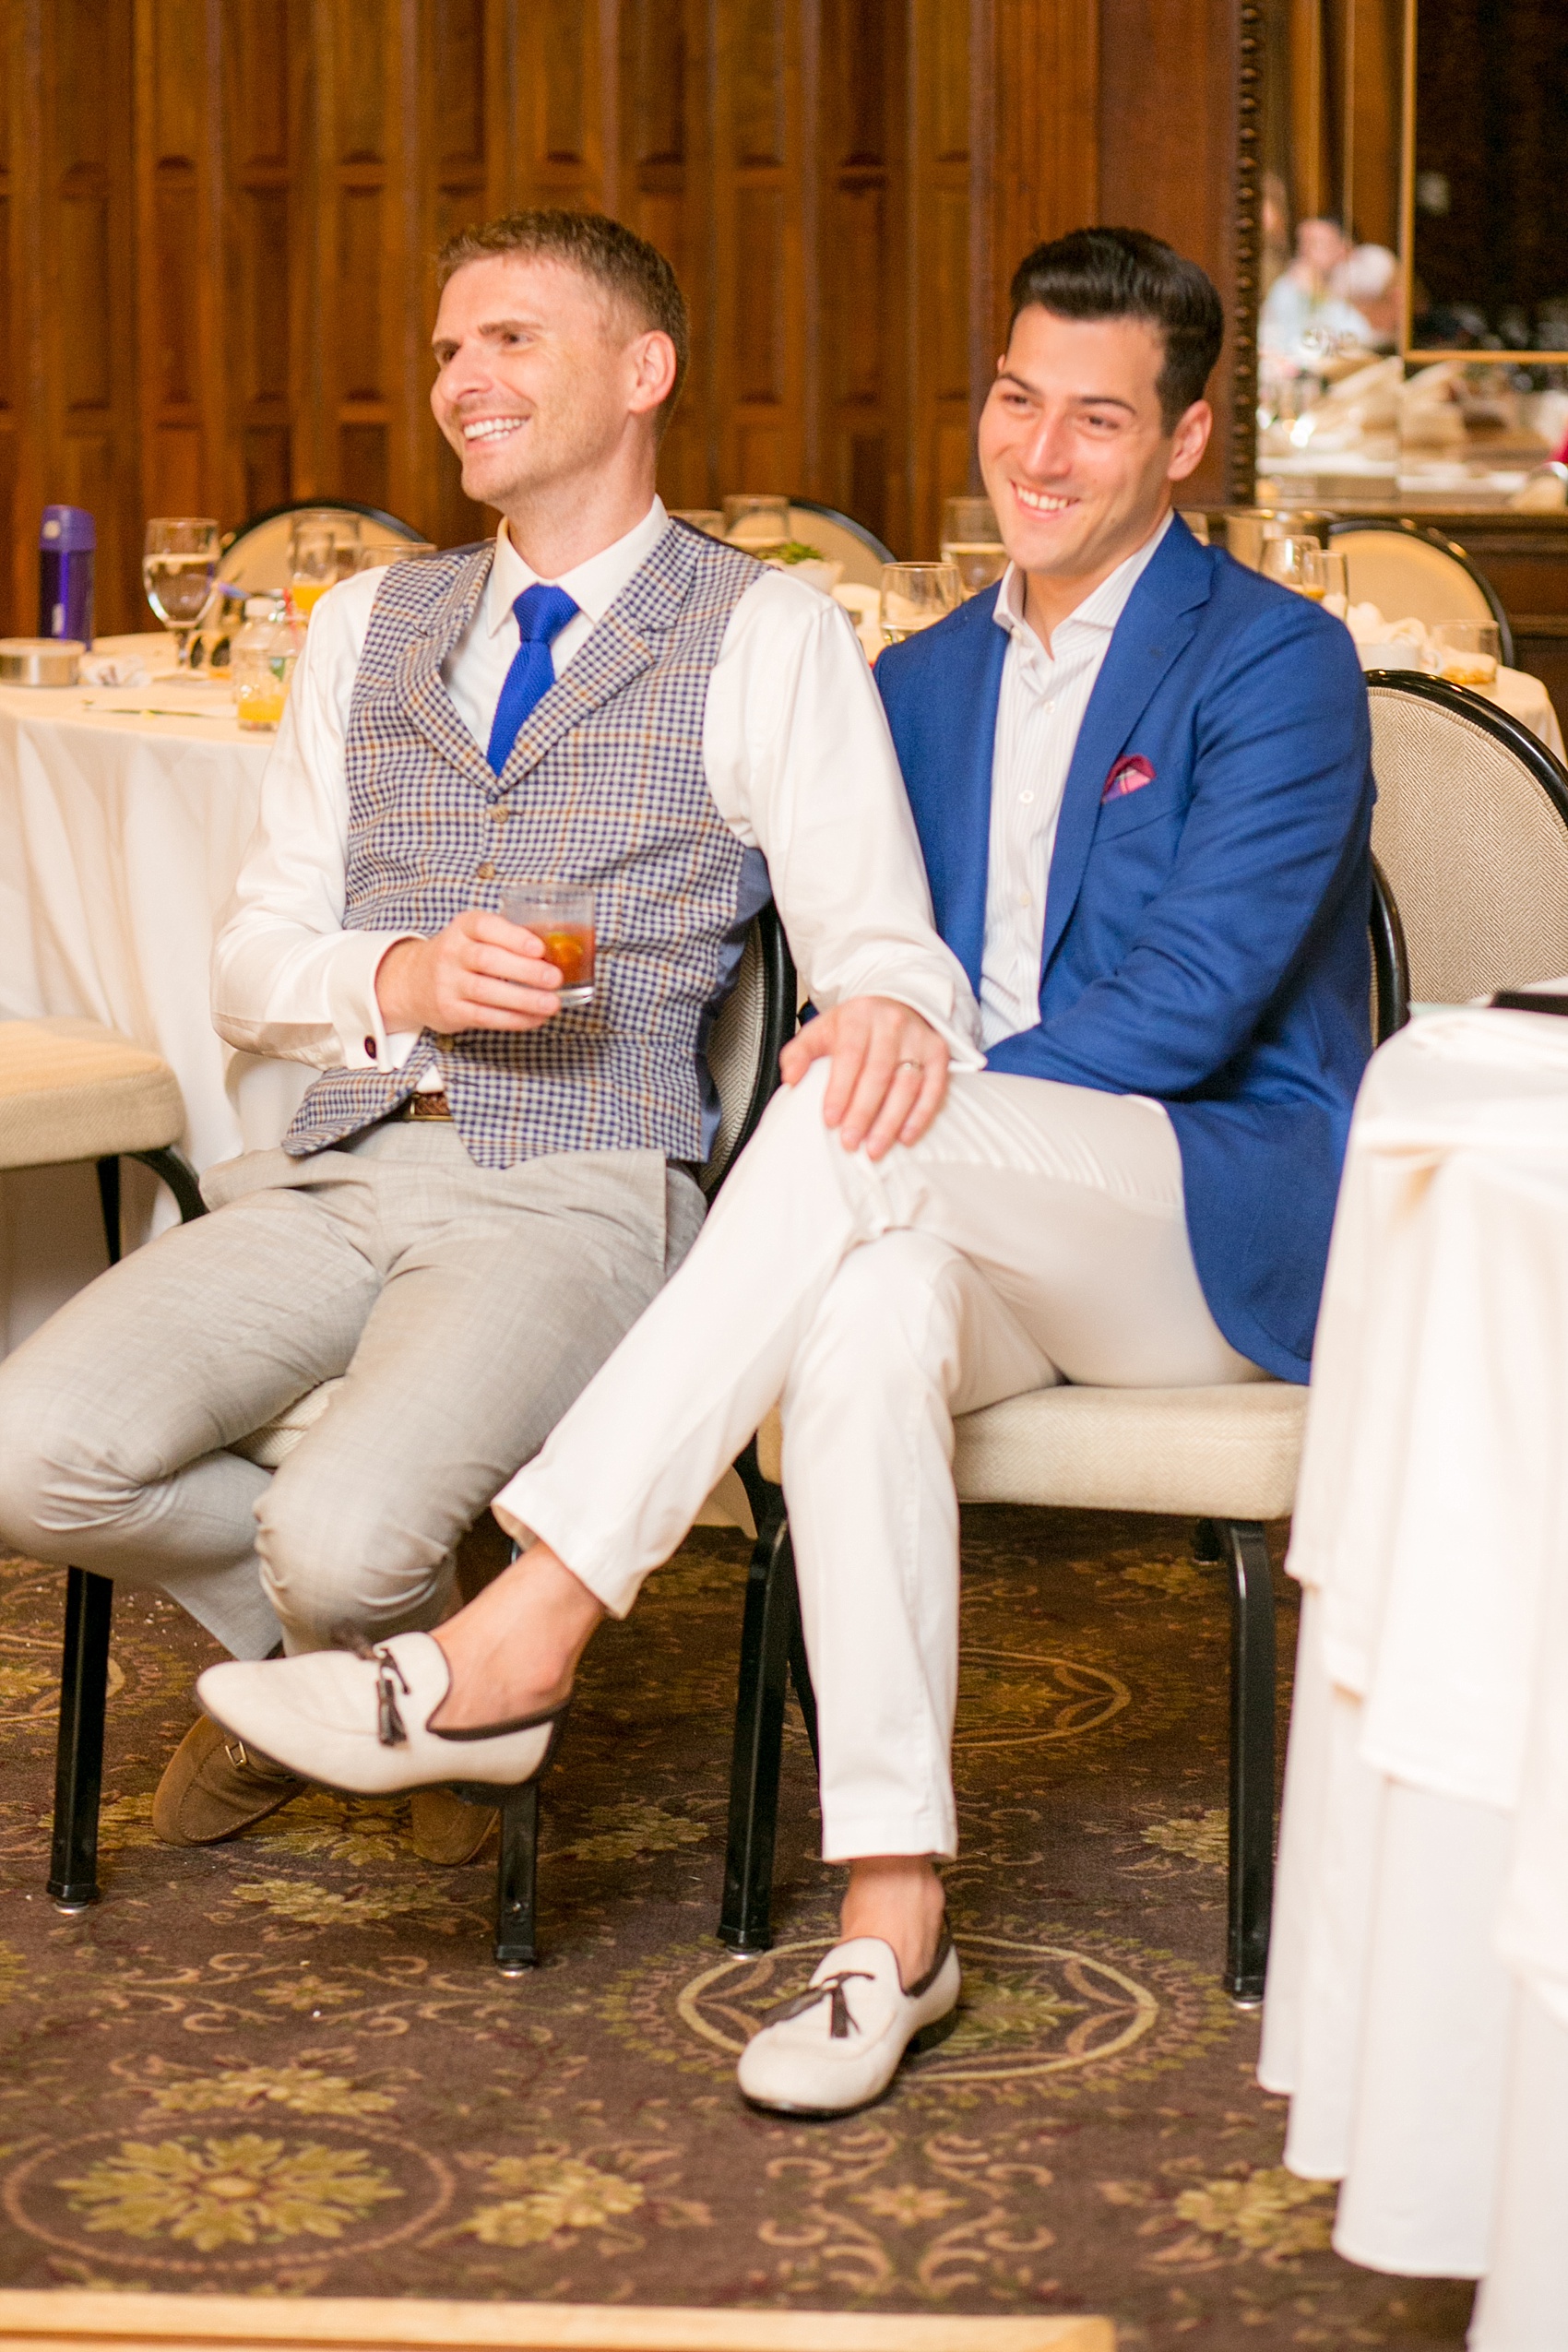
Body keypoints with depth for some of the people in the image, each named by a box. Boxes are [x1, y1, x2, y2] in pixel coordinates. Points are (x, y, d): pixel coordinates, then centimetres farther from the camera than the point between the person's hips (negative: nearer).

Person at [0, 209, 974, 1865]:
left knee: (343, 1540, -29)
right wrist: (401, 982, -8)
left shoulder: (769, 638, 3)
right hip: (333, 1173, 5)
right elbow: (252, 965, 16)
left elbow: (870, 934, -8)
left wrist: (892, 1013, -34)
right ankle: (310, 1640, 12)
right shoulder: (367, 629, 19)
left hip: (576, 1194, -5)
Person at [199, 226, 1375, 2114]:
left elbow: (1195, 996, -13)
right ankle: (891, 1917, -34)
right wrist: (874, 1026, -5)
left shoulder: (1279, 664, -2)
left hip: (1226, 1227, -4)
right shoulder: (923, 682, 19)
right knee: (861, 1312, -34)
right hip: (968, 1223, 4)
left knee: (864, 1129, -34)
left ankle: (519, 1642, -35)